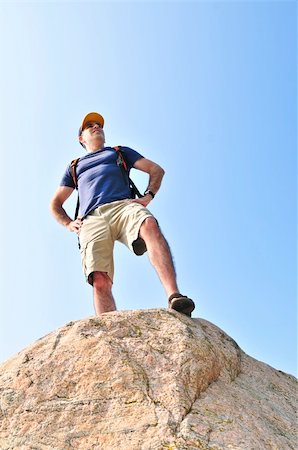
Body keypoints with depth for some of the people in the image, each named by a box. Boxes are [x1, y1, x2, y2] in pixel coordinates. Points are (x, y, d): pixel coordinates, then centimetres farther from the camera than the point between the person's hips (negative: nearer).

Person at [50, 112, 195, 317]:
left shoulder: (120, 152, 36)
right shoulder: (74, 166, 38)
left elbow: (156, 170, 27)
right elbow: (55, 203, 38)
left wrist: (148, 196, 7)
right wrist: (68, 223, 15)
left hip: (123, 206, -1)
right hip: (91, 219, 2)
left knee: (150, 226, -39)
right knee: (100, 280, -25)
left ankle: (174, 296, -53)